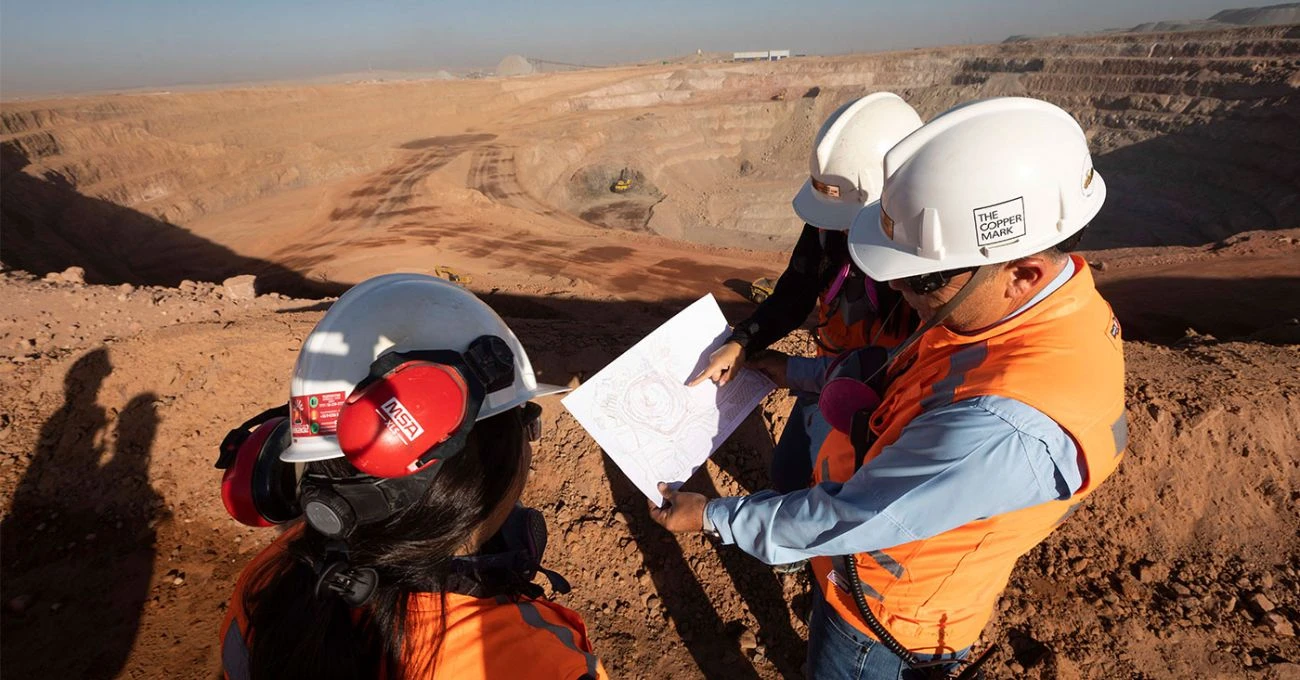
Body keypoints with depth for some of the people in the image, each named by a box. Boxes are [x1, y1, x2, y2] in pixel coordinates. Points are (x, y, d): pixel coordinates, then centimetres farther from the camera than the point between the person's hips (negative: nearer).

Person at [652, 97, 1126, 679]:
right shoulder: (1040, 298, -13)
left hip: (884, 613, -7)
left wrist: (710, 516, -18)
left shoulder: (1005, 424, -43)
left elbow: (849, 521, -31)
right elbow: (900, 378, 3)